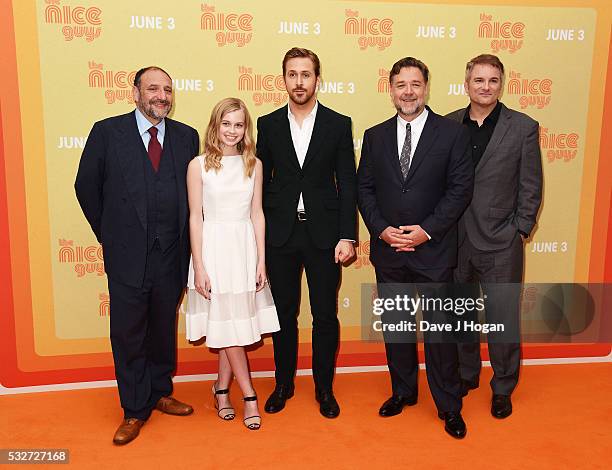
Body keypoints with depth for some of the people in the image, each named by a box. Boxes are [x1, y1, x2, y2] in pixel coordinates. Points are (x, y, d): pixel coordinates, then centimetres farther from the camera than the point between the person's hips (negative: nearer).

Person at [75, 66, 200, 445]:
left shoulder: (187, 136, 5)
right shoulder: (107, 132, -2)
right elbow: (87, 186, 3)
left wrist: (184, 239, 7)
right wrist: (109, 235, 5)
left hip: (171, 254, 2)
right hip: (127, 255, -2)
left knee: (165, 329, 16)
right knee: (128, 333, 7)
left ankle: (161, 393, 35)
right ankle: (135, 410, 24)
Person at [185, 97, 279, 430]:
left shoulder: (253, 165, 5)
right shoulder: (199, 165, -3)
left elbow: (257, 214, 7)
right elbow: (195, 218, -4)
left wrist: (261, 260, 2)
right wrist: (199, 268, -8)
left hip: (245, 249, 3)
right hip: (214, 249, -3)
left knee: (234, 326, 9)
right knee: (228, 326, 3)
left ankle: (221, 390, 27)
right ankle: (249, 396, 15)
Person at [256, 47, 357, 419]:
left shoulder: (339, 124, 1)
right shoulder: (268, 125, 5)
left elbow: (348, 184, -1)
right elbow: (261, 181, 6)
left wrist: (347, 236, -8)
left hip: (323, 234, -1)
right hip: (280, 235, 1)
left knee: (325, 315, 7)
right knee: (284, 313, 12)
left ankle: (325, 388, 25)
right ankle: (284, 384, 29)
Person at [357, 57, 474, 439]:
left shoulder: (452, 132, -2)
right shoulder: (375, 136, 7)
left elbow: (461, 188, -6)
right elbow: (364, 188, 6)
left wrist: (428, 230, -14)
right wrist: (381, 229, -8)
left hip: (434, 250, -3)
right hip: (388, 250, 3)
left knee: (440, 328, 5)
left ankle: (449, 406, 22)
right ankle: (403, 391, 34)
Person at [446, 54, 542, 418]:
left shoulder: (523, 127, -3)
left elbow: (531, 187, -1)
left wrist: (520, 232, -5)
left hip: (500, 244, -2)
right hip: (455, 242, 3)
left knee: (504, 322, 5)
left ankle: (503, 388, 27)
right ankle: (467, 375, 37)